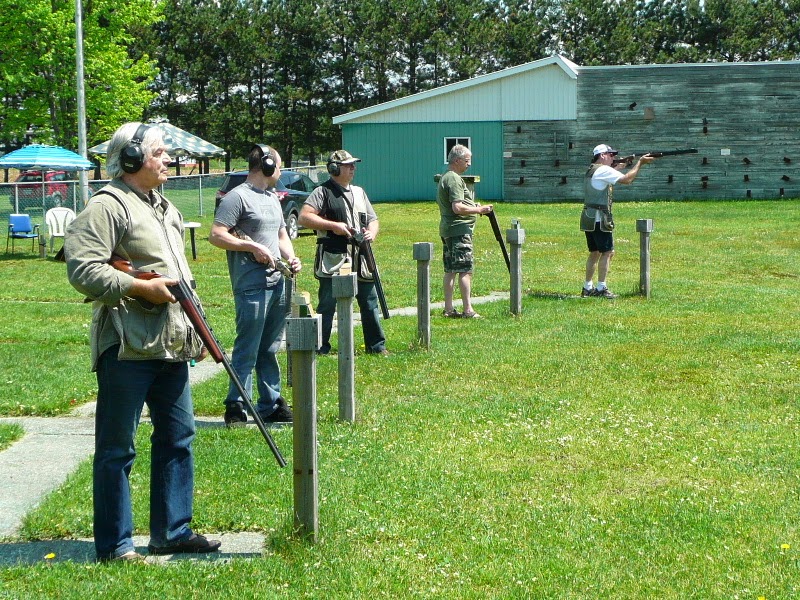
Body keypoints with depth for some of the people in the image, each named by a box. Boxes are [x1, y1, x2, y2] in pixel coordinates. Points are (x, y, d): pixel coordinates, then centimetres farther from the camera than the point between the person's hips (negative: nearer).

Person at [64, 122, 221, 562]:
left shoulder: (164, 208, 18)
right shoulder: (107, 207, -11)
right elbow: (81, 270, -21)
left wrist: (196, 331, 21)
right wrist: (141, 287, -21)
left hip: (171, 344, 9)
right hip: (127, 347, -9)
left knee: (177, 438, 14)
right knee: (117, 448, -2)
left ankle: (172, 531, 25)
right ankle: (113, 545, 5)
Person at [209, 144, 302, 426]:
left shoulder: (273, 198, 19)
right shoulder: (238, 197, -8)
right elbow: (216, 235, -14)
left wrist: (290, 256, 8)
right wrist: (253, 247, -18)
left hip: (277, 283, 8)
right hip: (251, 285, -8)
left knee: (269, 350, 14)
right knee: (247, 350, -7)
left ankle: (271, 405, 20)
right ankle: (235, 407, -2)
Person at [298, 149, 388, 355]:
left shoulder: (359, 192, 18)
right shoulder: (323, 192, -3)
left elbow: (373, 219, 22)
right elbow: (304, 217, -13)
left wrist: (371, 233, -1)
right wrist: (333, 225, -17)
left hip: (360, 258, 6)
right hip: (333, 259, -6)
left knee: (370, 303, 10)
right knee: (327, 305, -3)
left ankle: (376, 345, 20)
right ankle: (321, 348, 4)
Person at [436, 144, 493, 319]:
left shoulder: (445, 178, 18)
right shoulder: (455, 179, -15)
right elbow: (458, 208, -23)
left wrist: (474, 206, 16)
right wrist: (479, 210, -14)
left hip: (447, 230, 10)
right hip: (459, 229, -10)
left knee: (450, 270, 11)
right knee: (465, 270, -10)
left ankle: (448, 309, 13)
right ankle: (468, 310, -12)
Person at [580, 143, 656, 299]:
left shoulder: (592, 171, 17)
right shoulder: (604, 170, -12)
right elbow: (626, 179, -16)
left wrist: (618, 166, 10)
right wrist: (640, 162, -9)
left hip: (588, 218, 10)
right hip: (599, 218, -10)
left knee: (595, 252, 14)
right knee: (607, 252, -6)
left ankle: (587, 288, 15)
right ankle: (601, 288, -8)